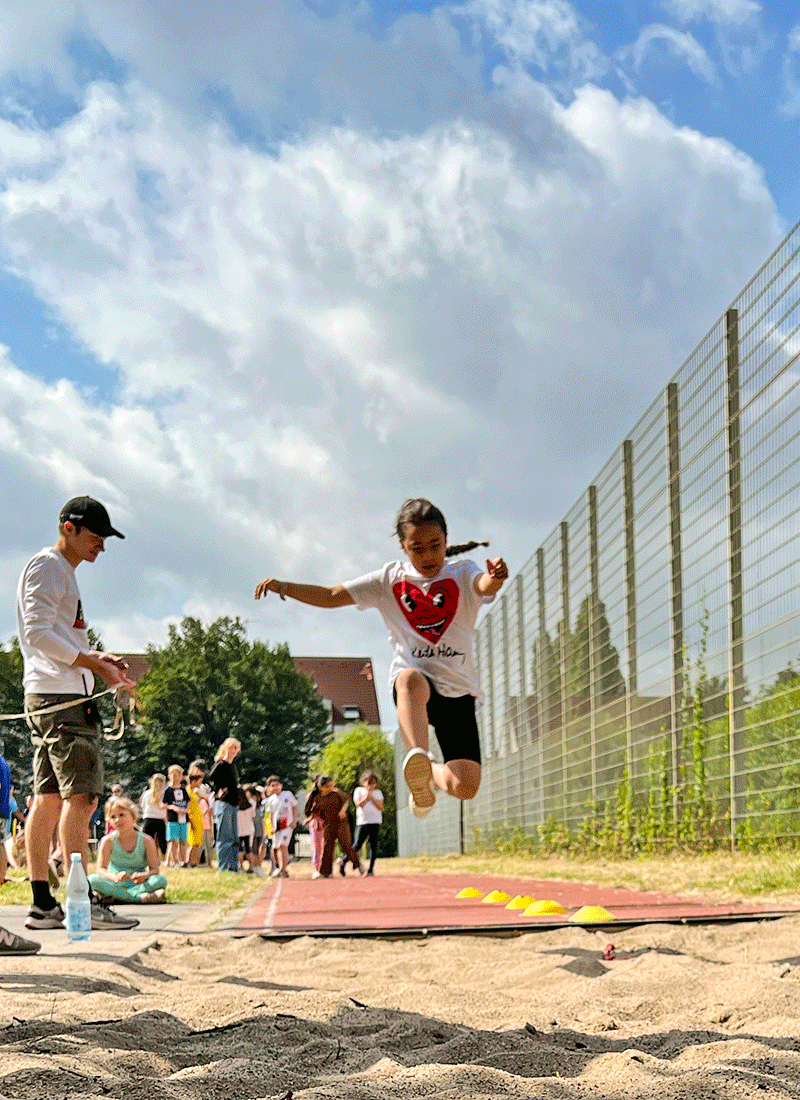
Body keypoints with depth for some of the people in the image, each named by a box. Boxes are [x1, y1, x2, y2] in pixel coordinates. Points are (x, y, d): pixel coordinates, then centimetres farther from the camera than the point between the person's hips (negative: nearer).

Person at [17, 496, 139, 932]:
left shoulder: (63, 573, 24)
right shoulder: (46, 566, -6)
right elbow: (38, 633, -16)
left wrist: (97, 657, 10)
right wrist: (95, 664, -19)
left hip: (49, 699, 10)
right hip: (59, 697, -10)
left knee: (49, 798, 7)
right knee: (81, 794, -13)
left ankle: (42, 904, 7)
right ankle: (82, 902, -16)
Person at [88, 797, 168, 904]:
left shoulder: (146, 841, 0)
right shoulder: (108, 841, -1)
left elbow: (155, 870, -6)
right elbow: (100, 870, -10)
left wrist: (144, 875, -32)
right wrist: (115, 877, -33)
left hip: (138, 884, 0)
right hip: (115, 886, 0)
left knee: (161, 880, -28)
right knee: (92, 880, -30)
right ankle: (141, 897, -38)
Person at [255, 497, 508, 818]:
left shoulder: (462, 574, 3)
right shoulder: (391, 579, 9)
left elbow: (486, 586, -21)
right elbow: (332, 596, 9)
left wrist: (495, 577, -47)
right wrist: (284, 586, -8)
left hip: (458, 689, 0)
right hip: (413, 681, 0)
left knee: (465, 787, -15)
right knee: (411, 679, -41)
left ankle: (430, 773, 20)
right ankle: (418, 758, -58)